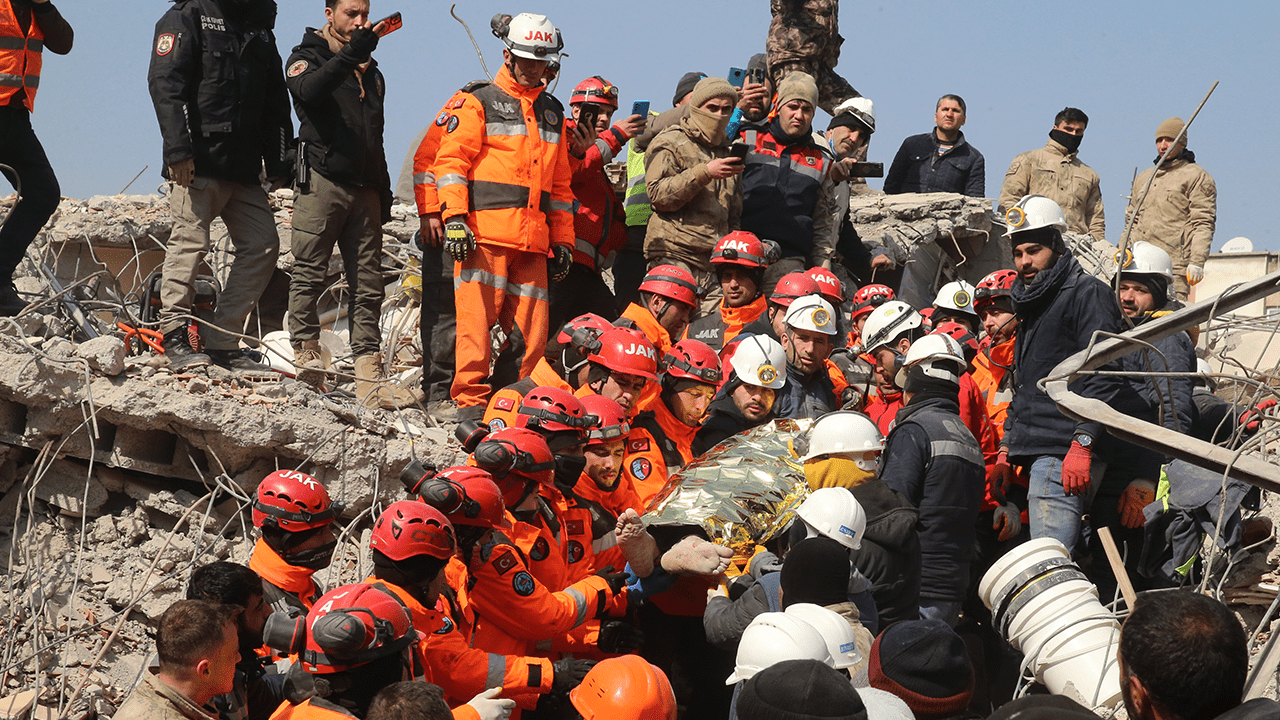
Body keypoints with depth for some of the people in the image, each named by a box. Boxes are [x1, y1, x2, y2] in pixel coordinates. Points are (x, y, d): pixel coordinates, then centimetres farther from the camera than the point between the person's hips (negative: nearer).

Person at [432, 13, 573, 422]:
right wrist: (454, 217, -13)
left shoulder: (553, 113, 23)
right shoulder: (480, 102, 5)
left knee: (531, 327, 1)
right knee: (478, 317, -9)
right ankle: (471, 402, -5)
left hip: (533, 239, 5)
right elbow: (450, 160, -2)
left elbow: (561, 183, 25)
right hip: (483, 233, -5)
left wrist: (563, 241, 19)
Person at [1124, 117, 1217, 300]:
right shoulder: (1143, 178, 25)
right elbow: (1131, 221, 29)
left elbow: (1203, 224, -4)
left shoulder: (1196, 177, 4)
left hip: (1175, 266, -6)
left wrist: (1196, 262, -14)